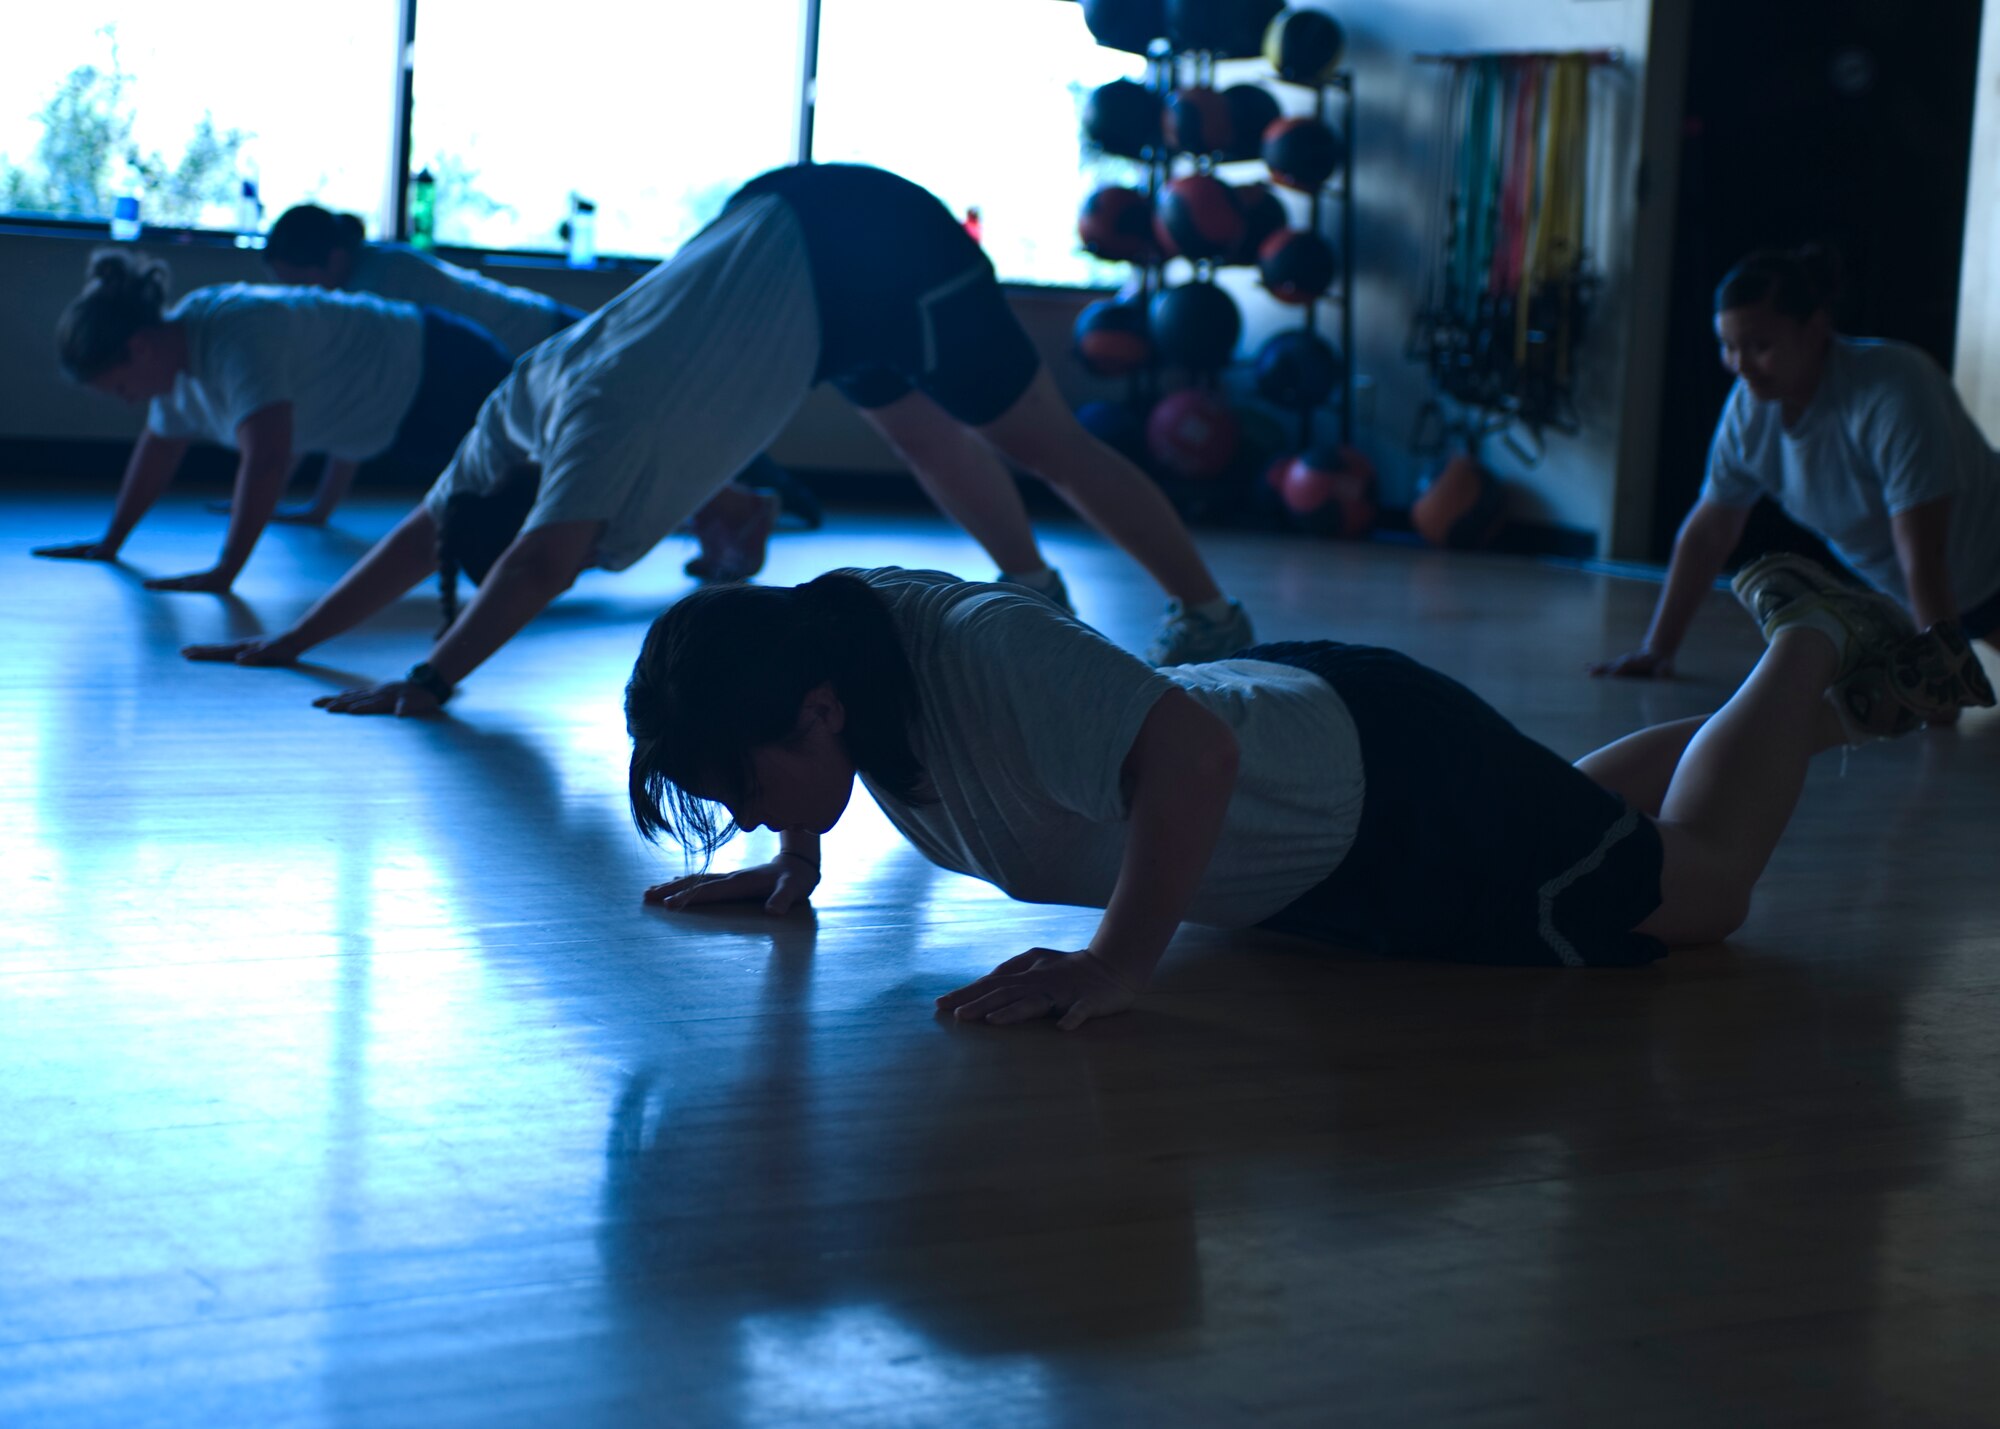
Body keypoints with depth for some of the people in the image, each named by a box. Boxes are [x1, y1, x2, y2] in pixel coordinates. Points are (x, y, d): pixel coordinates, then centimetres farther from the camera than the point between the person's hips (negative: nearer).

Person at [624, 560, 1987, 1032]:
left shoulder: (987, 654, -41)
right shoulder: (829, 625, -16)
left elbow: (1190, 754, -50)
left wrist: (1118, 966, -50)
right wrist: (792, 866, -2)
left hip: (1392, 778, -8)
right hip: (1286, 707, 8)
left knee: (1694, 886, 8)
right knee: (1579, 813, 31)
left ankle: (1809, 652, 31)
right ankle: (1822, 713, 51)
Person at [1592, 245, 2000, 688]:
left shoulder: (1895, 393, -33)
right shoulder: (1749, 407, -12)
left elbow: (1922, 557, -37)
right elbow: (1708, 532, -1)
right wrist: (1656, 650, -2)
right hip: (1895, 595, 6)